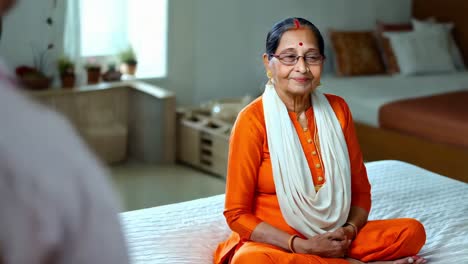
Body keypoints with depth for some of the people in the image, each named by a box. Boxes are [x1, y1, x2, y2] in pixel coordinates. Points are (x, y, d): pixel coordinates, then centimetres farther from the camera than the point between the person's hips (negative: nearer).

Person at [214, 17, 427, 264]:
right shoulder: (252, 120, -13)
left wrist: (349, 231, -13)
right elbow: (237, 214, -12)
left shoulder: (337, 109, 1)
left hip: (333, 240, 3)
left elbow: (360, 190, 8)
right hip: (273, 242, -2)